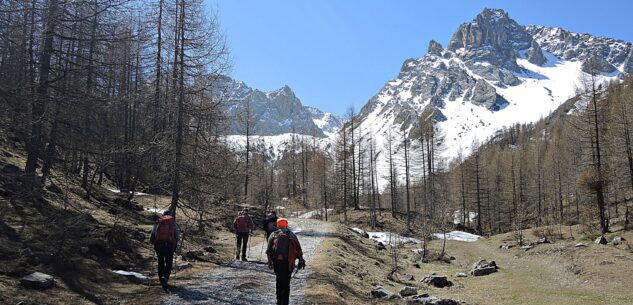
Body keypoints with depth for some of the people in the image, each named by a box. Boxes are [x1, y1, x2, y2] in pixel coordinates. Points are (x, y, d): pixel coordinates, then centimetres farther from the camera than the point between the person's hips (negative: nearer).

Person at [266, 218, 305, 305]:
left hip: (277, 261, 0)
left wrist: (270, 261, 2)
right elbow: (298, 249, 6)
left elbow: (269, 250, 2)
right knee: (286, 282, 6)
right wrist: (301, 260, 7)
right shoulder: (292, 235, 14)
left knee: (279, 280, 16)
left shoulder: (274, 235, 12)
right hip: (289, 263, 0)